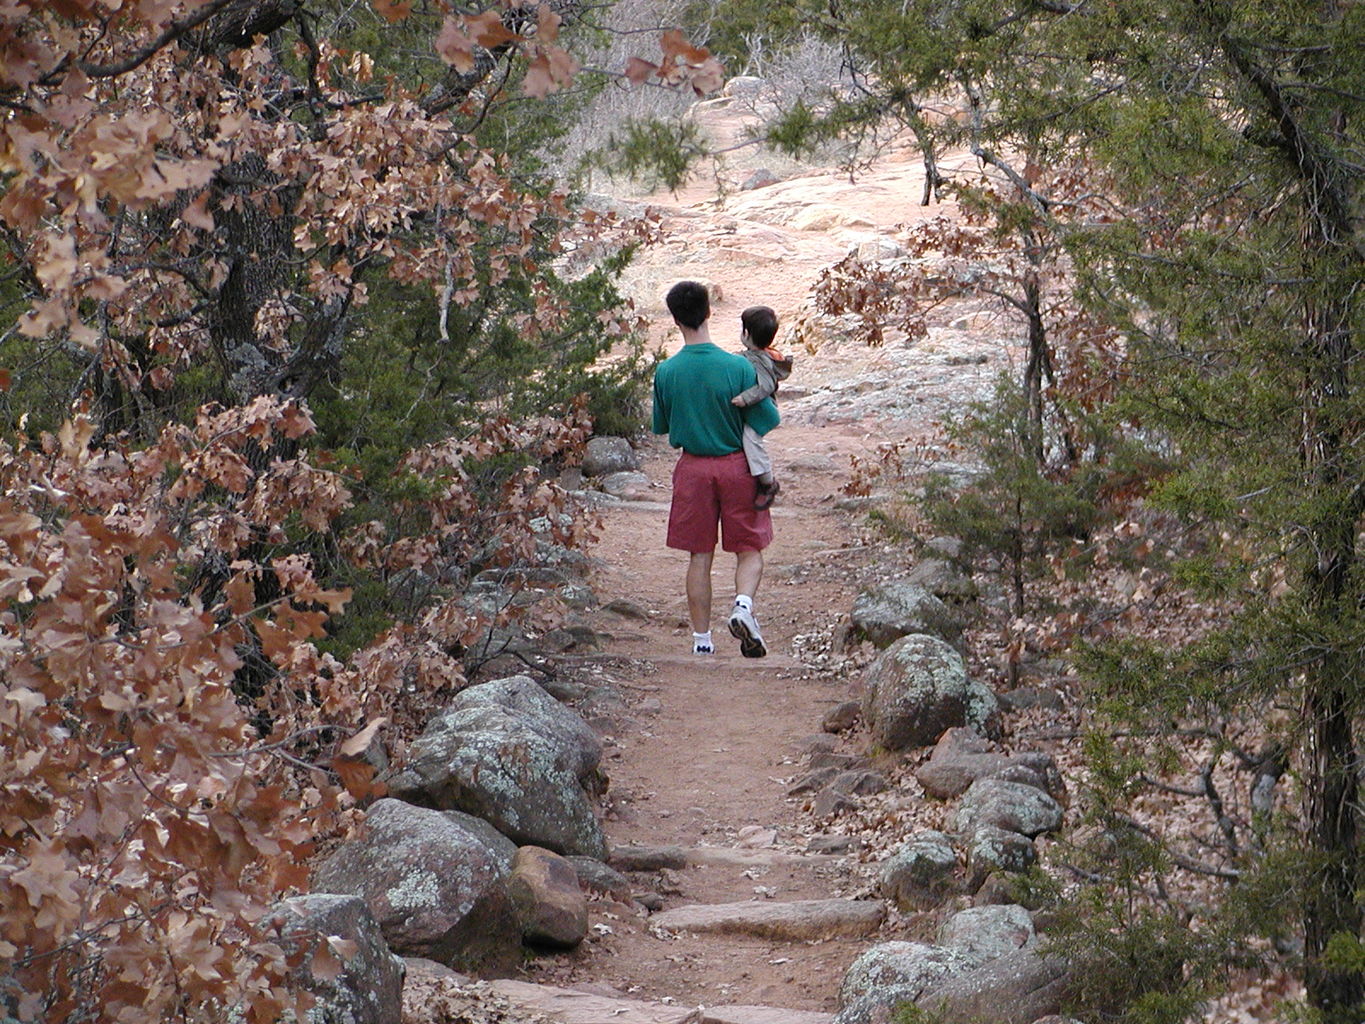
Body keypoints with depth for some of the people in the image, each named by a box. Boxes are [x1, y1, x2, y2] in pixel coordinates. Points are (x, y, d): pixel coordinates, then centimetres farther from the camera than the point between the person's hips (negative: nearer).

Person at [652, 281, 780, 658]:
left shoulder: (666, 372, -8)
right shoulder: (738, 367, -15)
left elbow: (662, 426, 5)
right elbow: (765, 421, -8)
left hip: (693, 467, 2)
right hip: (736, 465, -2)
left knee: (699, 556, 9)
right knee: (749, 549, 10)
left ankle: (702, 638, 11)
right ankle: (743, 604, -18)